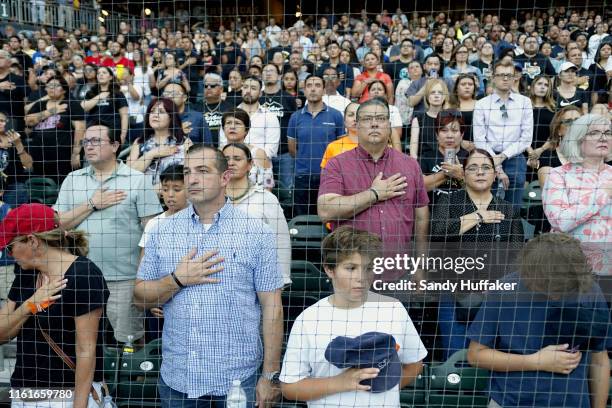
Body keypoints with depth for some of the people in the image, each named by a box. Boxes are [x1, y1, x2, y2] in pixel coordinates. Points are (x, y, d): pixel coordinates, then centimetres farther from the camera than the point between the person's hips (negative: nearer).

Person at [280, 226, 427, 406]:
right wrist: (339, 383, -19)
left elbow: (414, 363, 7)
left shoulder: (394, 309, -5)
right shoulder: (308, 320, -12)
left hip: (385, 404, 2)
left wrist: (385, 388, -7)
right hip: (328, 403, -1)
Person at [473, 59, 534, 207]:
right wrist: (497, 167, -9)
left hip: (515, 160, 1)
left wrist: (503, 156, -9)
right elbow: (479, 140, -3)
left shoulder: (524, 102, 6)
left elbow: (527, 137, 2)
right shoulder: (481, 104, 3)